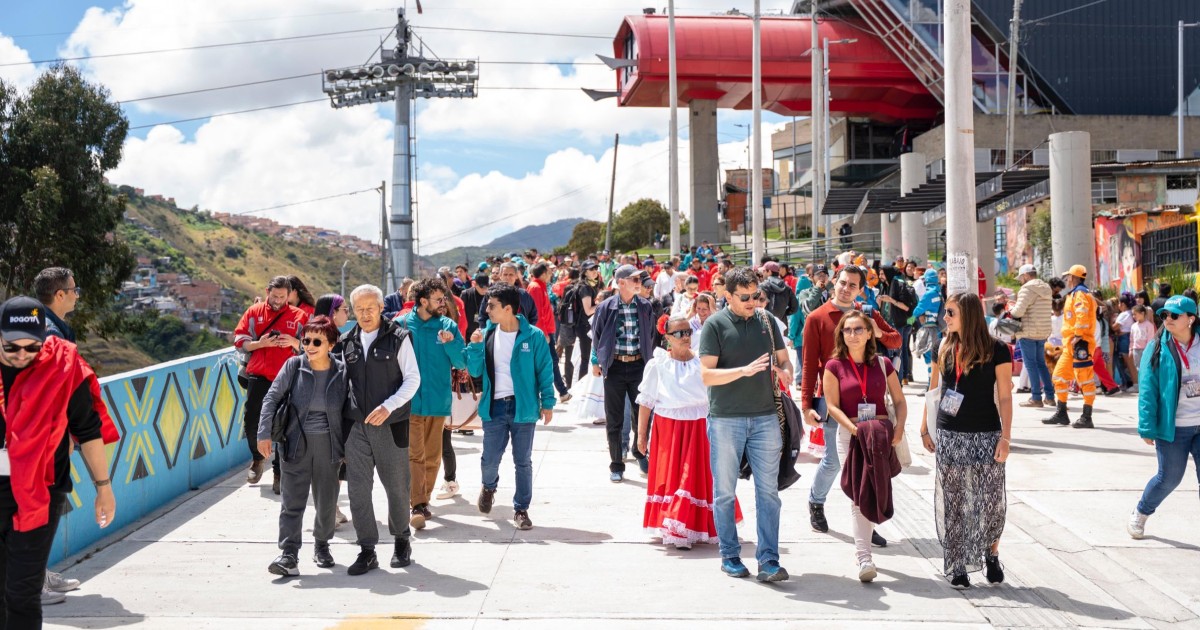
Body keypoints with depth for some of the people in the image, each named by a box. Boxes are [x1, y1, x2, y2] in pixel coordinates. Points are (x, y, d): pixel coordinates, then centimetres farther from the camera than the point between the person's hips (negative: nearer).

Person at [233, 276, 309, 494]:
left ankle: (279, 472, 9)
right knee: (252, 420, -1)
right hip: (258, 376, 1)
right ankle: (257, 459, 27)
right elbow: (240, 341, 6)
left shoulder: (299, 316, 6)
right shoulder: (254, 312, 8)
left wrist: (294, 343, -12)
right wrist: (260, 343, -12)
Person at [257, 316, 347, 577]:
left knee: (326, 501, 11)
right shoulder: (293, 365, -4)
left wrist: (349, 446, 5)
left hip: (328, 445, 1)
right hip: (296, 443, -1)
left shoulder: (341, 371, -2)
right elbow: (272, 397, -2)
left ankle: (321, 546, 31)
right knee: (292, 501, -5)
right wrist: (264, 433, -8)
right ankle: (289, 555, -6)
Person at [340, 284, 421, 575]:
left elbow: (413, 379, -5)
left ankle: (402, 540, 27)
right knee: (358, 488, -1)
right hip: (357, 426, 3)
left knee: (396, 486, 7)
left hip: (391, 425, -3)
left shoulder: (398, 338, -3)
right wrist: (343, 414, 10)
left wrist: (388, 406, -18)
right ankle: (367, 550, 7)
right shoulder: (348, 342, 9)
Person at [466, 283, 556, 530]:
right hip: (494, 406, 3)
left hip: (523, 407, -2)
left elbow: (545, 371, -3)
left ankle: (521, 509, 17)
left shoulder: (533, 336, -7)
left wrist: (547, 403, -5)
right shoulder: (487, 334, 3)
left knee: (523, 462, 5)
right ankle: (489, 487, 39)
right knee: (490, 460, 6)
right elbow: (475, 371, 4)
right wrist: (475, 346, -11)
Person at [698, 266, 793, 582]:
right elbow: (706, 375, -10)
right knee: (724, 492, 6)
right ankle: (730, 556, 18)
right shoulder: (715, 325, -4)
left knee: (768, 491, 1)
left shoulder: (767, 321, 9)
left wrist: (785, 372, -6)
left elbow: (784, 359, 17)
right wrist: (745, 370, -22)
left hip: (765, 417, 3)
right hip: (725, 419, -3)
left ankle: (768, 560, 4)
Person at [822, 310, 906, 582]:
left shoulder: (883, 364, 7)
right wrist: (855, 429, -17)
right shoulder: (835, 366, 1)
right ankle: (864, 556, -11)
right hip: (849, 434, -2)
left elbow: (899, 401, 10)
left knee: (876, 492, 6)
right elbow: (832, 406, -5)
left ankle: (862, 549, 24)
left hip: (882, 433, 3)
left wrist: (899, 427, -7)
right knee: (858, 494, -9)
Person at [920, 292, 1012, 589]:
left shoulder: (996, 350, -6)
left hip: (986, 436, -3)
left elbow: (1004, 397, -6)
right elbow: (933, 391, 13)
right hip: (949, 436, 3)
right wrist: (925, 429, 11)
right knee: (953, 502, 5)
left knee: (990, 498, 0)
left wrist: (1006, 437, -11)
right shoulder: (944, 348, 5)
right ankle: (957, 566, 13)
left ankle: (991, 555, 22)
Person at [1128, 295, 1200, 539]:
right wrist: (1147, 427, -12)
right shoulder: (1157, 349, -6)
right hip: (1172, 427, -2)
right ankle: (1140, 515, 30)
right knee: (1169, 477, 5)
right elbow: (1147, 391, -7)